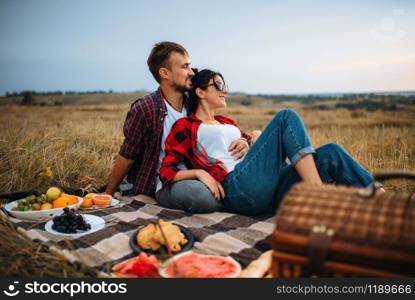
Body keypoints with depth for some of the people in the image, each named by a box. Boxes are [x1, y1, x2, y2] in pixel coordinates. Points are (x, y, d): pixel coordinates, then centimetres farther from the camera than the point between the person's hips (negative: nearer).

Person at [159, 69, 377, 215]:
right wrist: (199, 172, -12)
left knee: (330, 154, -10)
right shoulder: (185, 126, 11)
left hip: (269, 189, 7)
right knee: (286, 117, -16)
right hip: (238, 187, -7)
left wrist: (246, 142, 7)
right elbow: (166, 172, 4)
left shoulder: (227, 123, 31)